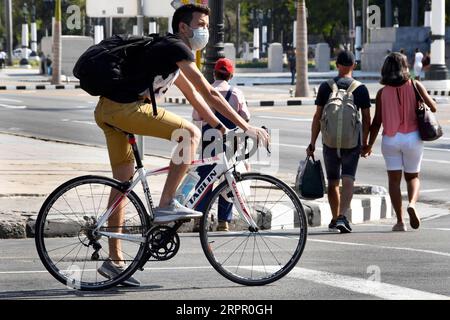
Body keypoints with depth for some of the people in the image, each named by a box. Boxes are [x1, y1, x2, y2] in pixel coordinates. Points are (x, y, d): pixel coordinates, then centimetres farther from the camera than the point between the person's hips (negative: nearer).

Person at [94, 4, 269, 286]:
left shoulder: (170, 51, 23)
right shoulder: (177, 48, -8)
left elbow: (193, 96, 28)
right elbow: (209, 94, -13)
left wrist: (221, 127, 25)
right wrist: (247, 127, -12)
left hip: (107, 110, 10)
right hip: (124, 108, -10)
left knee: (123, 182, 12)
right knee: (190, 133, -13)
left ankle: (114, 261, 15)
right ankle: (166, 205, -12)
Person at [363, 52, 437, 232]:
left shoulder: (382, 92, -2)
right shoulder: (415, 86, -5)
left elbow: (377, 122, -3)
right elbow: (433, 108, 0)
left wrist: (369, 145, 7)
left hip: (390, 139, 0)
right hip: (412, 137, 0)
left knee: (394, 179, 6)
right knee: (413, 176, 14)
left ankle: (400, 221, -1)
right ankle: (412, 204, -16)